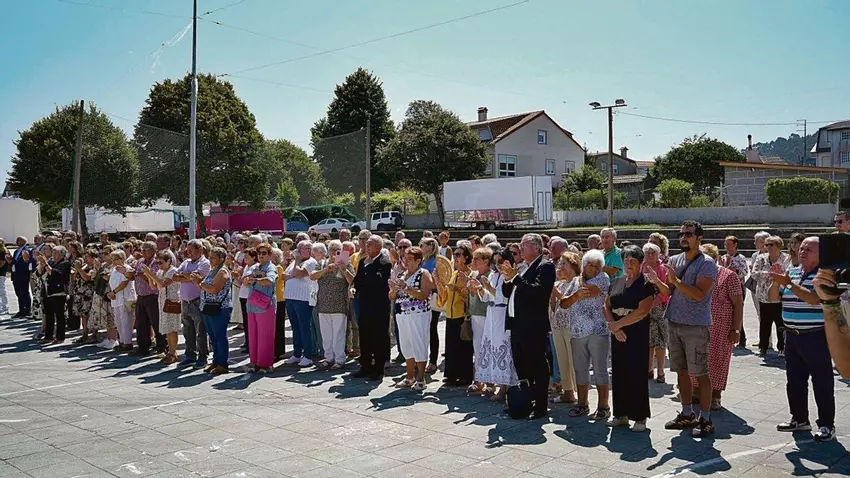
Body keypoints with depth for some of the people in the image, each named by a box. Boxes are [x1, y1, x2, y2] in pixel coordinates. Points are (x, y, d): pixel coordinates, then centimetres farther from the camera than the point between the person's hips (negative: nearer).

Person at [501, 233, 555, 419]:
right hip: (517, 324, 9)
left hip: (533, 325, -9)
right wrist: (507, 279, 0)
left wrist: (515, 277, -21)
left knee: (537, 366, -3)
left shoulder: (545, 267, -9)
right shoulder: (522, 267, 17)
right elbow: (507, 293, 18)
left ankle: (541, 406, 4)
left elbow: (537, 290, -24)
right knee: (521, 366, 15)